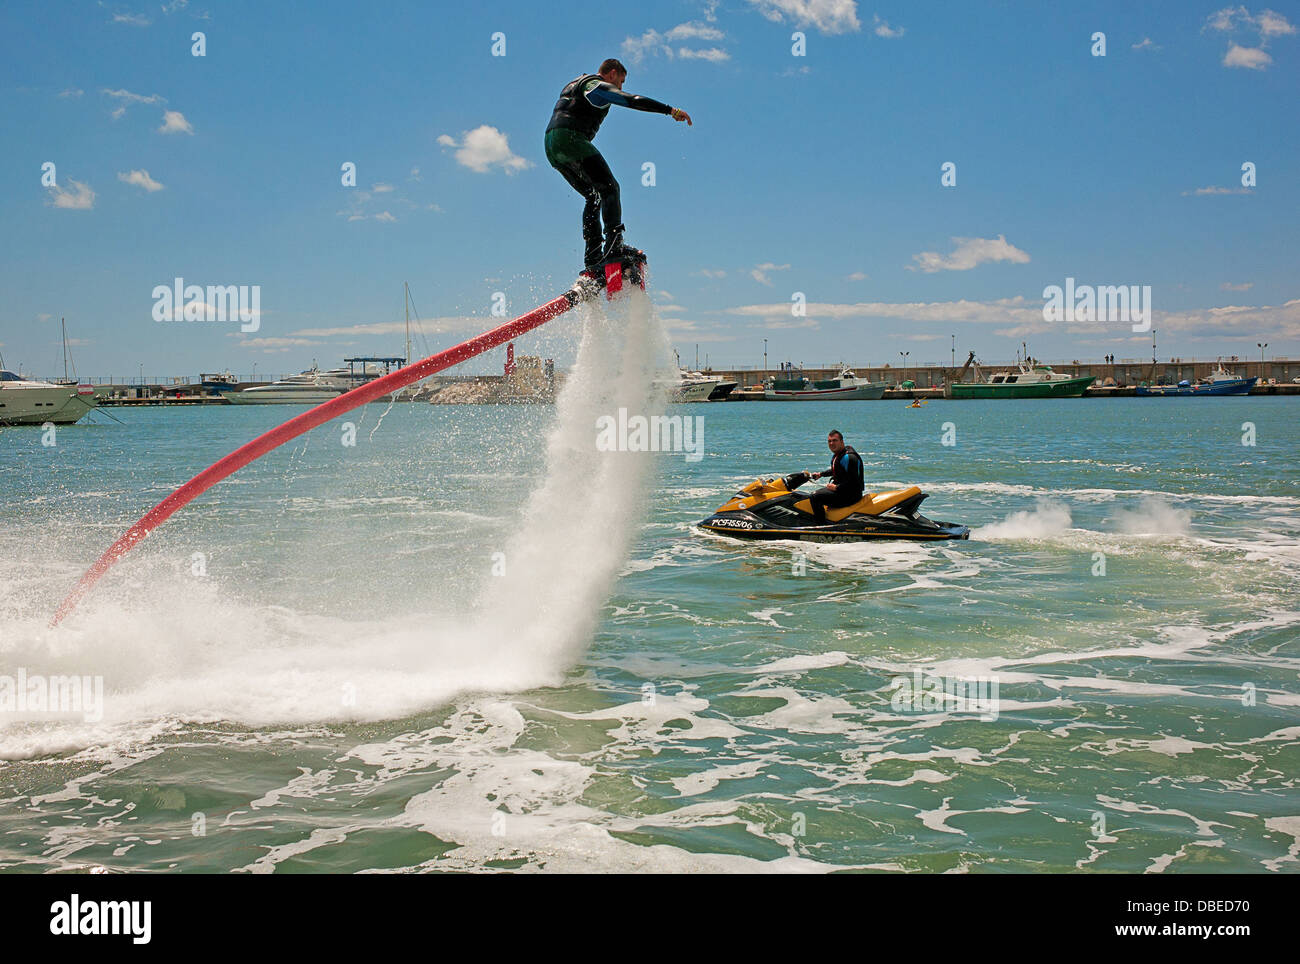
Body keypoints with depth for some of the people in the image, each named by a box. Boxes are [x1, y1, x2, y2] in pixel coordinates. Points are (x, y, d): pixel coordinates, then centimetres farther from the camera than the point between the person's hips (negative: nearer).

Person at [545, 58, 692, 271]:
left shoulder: (574, 84, 31)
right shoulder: (598, 86, 0)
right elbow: (631, 100, -12)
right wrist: (670, 110, -15)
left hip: (551, 147, 9)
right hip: (571, 139, -9)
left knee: (594, 196, 14)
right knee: (609, 188, -12)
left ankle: (592, 256, 5)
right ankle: (614, 244, -30)